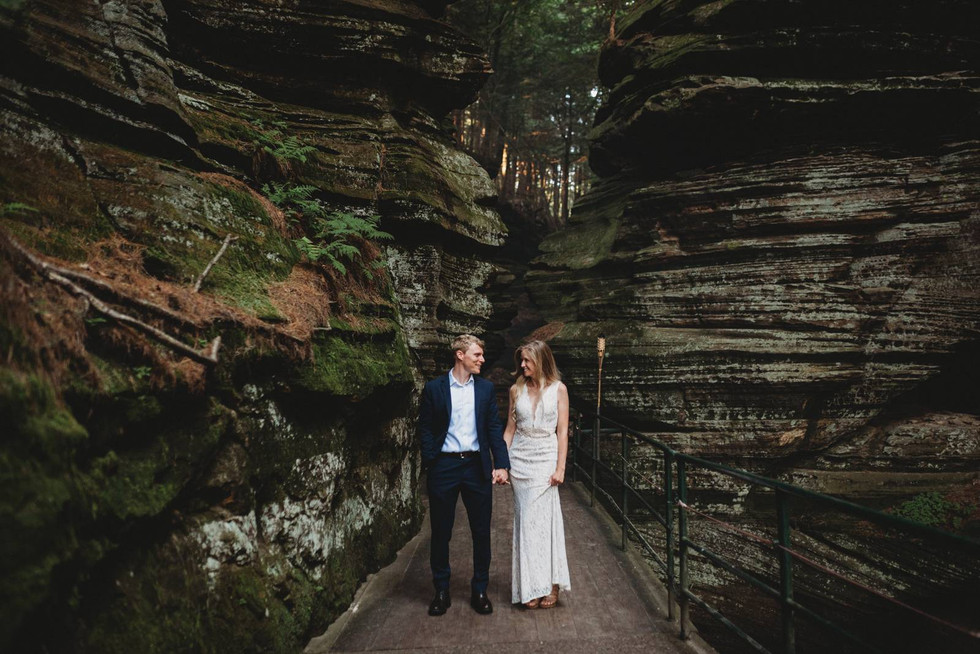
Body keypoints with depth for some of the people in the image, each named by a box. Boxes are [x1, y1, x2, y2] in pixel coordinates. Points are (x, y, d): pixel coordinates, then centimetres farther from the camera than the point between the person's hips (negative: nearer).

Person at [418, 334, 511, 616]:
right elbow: (425, 429, 0)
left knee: (481, 531, 8)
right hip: (444, 466, -2)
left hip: (477, 465, 2)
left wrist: (500, 464, -3)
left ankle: (479, 590, 25)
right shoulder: (434, 388, -1)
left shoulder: (485, 388, 5)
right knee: (441, 532, 9)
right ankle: (441, 591, 25)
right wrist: (430, 463, -8)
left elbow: (494, 428, 5)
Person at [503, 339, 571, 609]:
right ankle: (531, 587, 14)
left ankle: (550, 583, 11)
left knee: (544, 519, -4)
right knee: (525, 521, 4)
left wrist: (560, 468, -8)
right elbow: (510, 429, 9)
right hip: (520, 460, 3)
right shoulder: (517, 389, 6)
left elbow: (562, 431, -2)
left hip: (546, 459, -2)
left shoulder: (558, 389, -1)